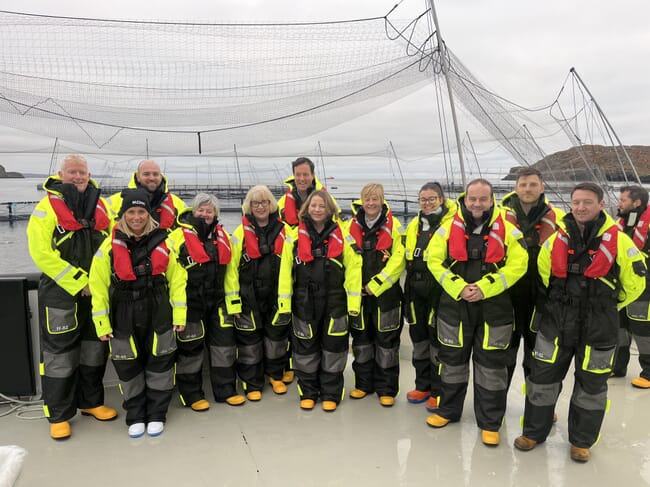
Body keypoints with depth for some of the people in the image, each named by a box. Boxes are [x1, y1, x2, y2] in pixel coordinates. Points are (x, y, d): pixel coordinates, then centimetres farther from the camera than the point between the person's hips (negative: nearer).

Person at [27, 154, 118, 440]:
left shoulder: (100, 206, 8)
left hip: (97, 292, 5)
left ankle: (90, 402, 30)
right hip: (60, 293, -5)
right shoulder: (47, 207, -7)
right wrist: (79, 282, -18)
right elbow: (42, 252, -16)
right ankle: (58, 415, 16)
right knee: (59, 354, 2)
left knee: (95, 349, 14)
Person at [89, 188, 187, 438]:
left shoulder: (162, 242, -2)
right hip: (124, 317, 0)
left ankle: (156, 415, 25)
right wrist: (102, 323, -6)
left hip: (158, 314, 0)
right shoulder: (110, 245, -5)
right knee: (128, 368, 10)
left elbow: (177, 279, 0)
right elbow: (98, 286, -4)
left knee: (160, 364, 8)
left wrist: (179, 314, -4)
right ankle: (135, 416, 29)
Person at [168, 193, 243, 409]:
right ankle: (192, 395, 22)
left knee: (225, 346, 11)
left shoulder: (222, 237, 8)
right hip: (190, 304, -5)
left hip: (217, 302, 5)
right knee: (190, 350, 6)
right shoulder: (178, 237, -9)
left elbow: (229, 272, 13)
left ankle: (226, 391, 25)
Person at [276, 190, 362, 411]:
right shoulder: (294, 237, -1)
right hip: (304, 303, 1)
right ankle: (308, 393, 28)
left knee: (333, 349, 7)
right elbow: (285, 272, -2)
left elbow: (353, 270, -5)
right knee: (305, 349, 10)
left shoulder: (342, 237, -2)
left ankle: (330, 394, 24)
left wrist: (353, 305, -10)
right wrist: (284, 305, -6)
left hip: (334, 303, 0)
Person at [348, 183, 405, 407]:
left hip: (385, 294, -3)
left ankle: (386, 389, 19)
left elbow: (398, 260, -11)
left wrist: (375, 285, -15)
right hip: (358, 294, 3)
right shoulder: (352, 226, 4)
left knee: (386, 342, 5)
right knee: (361, 341, 13)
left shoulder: (393, 226, -5)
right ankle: (363, 384, 28)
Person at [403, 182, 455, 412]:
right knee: (419, 339, 15)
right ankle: (423, 386, 30)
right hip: (416, 291, 7)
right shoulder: (413, 225, 13)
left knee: (438, 341, 2)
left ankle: (439, 391, 17)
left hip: (439, 291, -7)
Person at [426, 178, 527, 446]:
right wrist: (458, 287, -16)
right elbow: (434, 260, -4)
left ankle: (490, 422, 24)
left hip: (494, 308, -1)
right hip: (454, 306, 1)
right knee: (452, 360, 14)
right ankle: (448, 410, 35)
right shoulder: (449, 227, -1)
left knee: (492, 365, 7)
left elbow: (518, 264, -9)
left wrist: (484, 288, -18)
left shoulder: (507, 229, -3)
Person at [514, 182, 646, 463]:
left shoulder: (619, 241, -10)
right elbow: (542, 273, 14)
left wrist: (607, 306, 10)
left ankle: (581, 441, 32)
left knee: (591, 386, 12)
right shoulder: (556, 240, -2)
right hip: (556, 324, 2)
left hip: (598, 330, -2)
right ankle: (534, 432, 28)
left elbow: (635, 282, 2)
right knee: (542, 378, 9)